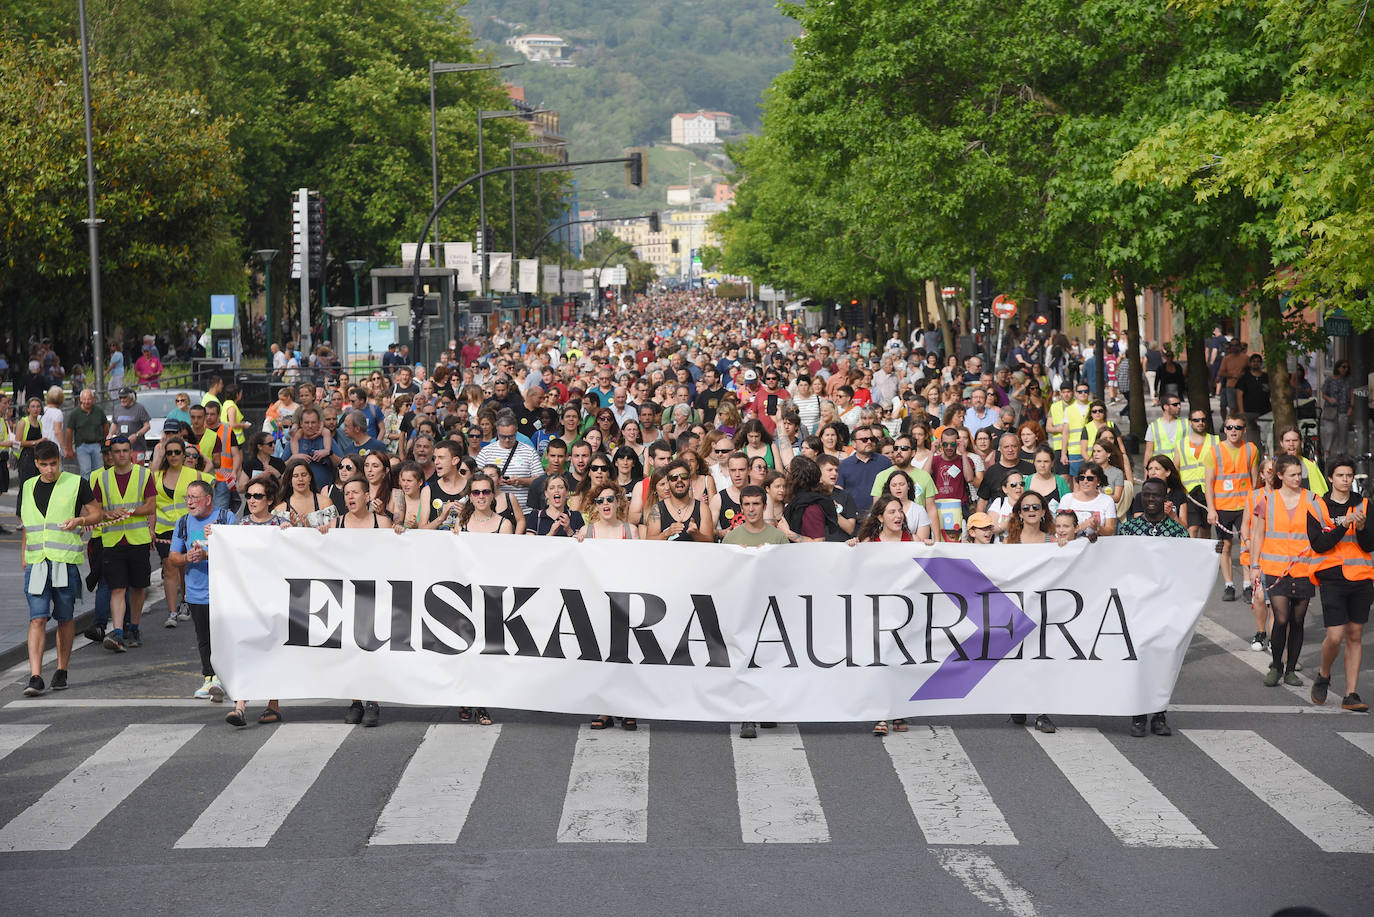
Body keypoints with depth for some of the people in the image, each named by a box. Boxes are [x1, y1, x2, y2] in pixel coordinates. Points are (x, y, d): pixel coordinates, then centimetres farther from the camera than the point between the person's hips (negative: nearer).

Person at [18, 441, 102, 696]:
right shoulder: (27, 488, 13)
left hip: (66, 562, -2)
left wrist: (79, 520, -14)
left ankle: (62, 671, 20)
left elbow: (98, 513, 7)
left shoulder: (76, 484, 2)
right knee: (37, 619, -8)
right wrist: (24, 561, 17)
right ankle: (35, 678, -13)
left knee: (65, 619, 6)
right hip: (36, 563, 2)